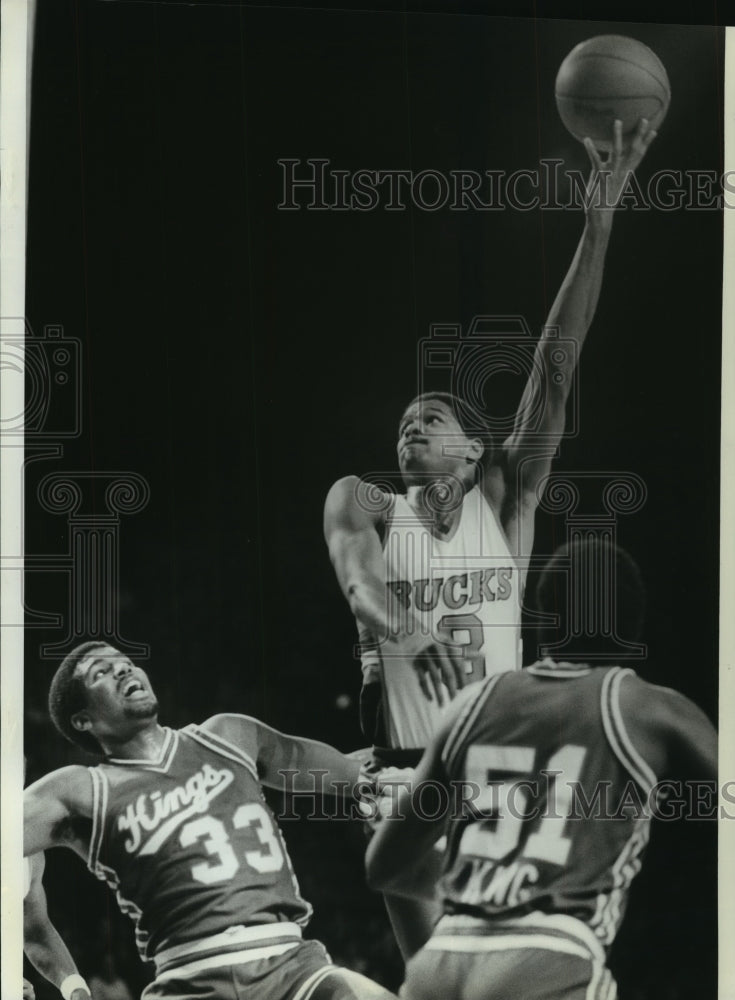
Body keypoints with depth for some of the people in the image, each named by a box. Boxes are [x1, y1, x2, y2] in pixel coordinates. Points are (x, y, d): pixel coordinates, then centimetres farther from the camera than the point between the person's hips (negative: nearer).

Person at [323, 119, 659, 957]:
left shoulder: (505, 503, 2)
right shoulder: (365, 505, 4)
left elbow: (555, 367, -8)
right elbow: (354, 565, -20)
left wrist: (598, 226, -16)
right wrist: (397, 623, -44)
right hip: (407, 769, 0)